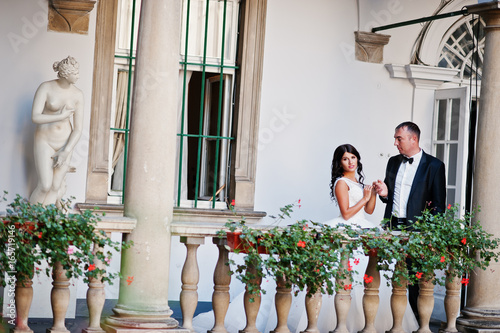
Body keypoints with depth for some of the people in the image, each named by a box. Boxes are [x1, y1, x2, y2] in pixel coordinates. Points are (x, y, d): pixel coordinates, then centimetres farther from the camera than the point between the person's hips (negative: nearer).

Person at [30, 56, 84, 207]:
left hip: (65, 142, 3)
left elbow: (78, 128, -4)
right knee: (45, 186, -13)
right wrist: (62, 116, -18)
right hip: (44, 141, -3)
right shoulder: (46, 88, -12)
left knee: (55, 187, -2)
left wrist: (66, 152, -12)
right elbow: (35, 117, -20)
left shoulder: (77, 94, -4)